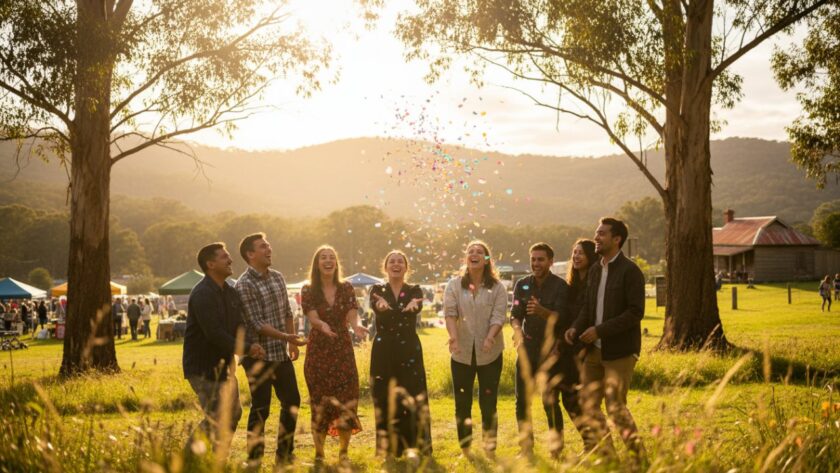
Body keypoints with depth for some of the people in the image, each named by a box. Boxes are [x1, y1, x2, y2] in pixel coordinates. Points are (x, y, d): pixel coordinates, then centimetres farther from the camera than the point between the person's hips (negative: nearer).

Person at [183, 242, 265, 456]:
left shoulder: (230, 292, 9)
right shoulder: (202, 294, -20)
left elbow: (238, 325, 8)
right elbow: (214, 333, -27)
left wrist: (249, 345, -13)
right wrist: (246, 349, -24)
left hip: (223, 364, 9)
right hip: (202, 367, -9)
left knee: (233, 413, 15)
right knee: (217, 418, -10)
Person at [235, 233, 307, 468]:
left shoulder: (277, 277, 9)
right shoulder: (244, 284, -14)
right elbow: (256, 324, -19)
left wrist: (292, 341, 11)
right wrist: (285, 336, -26)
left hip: (281, 353, 8)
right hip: (259, 356, -7)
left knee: (292, 401, 13)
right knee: (261, 409, -1)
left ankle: (284, 455, 28)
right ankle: (254, 461, 12)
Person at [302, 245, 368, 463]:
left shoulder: (346, 288, 4)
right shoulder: (308, 290, -1)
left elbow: (352, 315, -6)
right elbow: (313, 318, -14)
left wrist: (356, 325, -30)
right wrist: (322, 325, -37)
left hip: (343, 349, 2)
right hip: (318, 350, -2)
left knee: (346, 400, 0)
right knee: (320, 401, 1)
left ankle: (343, 453, 13)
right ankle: (319, 454, 11)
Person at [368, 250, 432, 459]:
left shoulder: (415, 290, 7)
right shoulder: (377, 290, 6)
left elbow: (417, 308, -17)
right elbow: (375, 307, -18)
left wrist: (389, 310, -41)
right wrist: (403, 310, -43)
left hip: (409, 350, 0)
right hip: (384, 350, 0)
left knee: (412, 398, -5)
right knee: (385, 400, 0)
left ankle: (414, 447, 3)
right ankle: (389, 449, 9)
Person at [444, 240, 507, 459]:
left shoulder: (497, 287, 1)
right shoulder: (454, 285, 4)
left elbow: (498, 317, -8)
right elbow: (450, 313, -8)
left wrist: (490, 337, -27)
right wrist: (453, 336, -26)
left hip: (489, 353, -1)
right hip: (462, 353, 1)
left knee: (488, 402, 2)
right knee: (462, 403, 6)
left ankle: (490, 448, 12)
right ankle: (465, 449, 16)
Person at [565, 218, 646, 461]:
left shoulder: (629, 271, -11)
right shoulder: (594, 270, 12)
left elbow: (636, 312, -17)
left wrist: (600, 330, -20)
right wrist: (576, 327, -3)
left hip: (620, 350, -8)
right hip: (595, 350, 8)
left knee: (616, 406, -7)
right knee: (588, 404, 8)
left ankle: (639, 458, 10)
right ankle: (608, 456, 20)